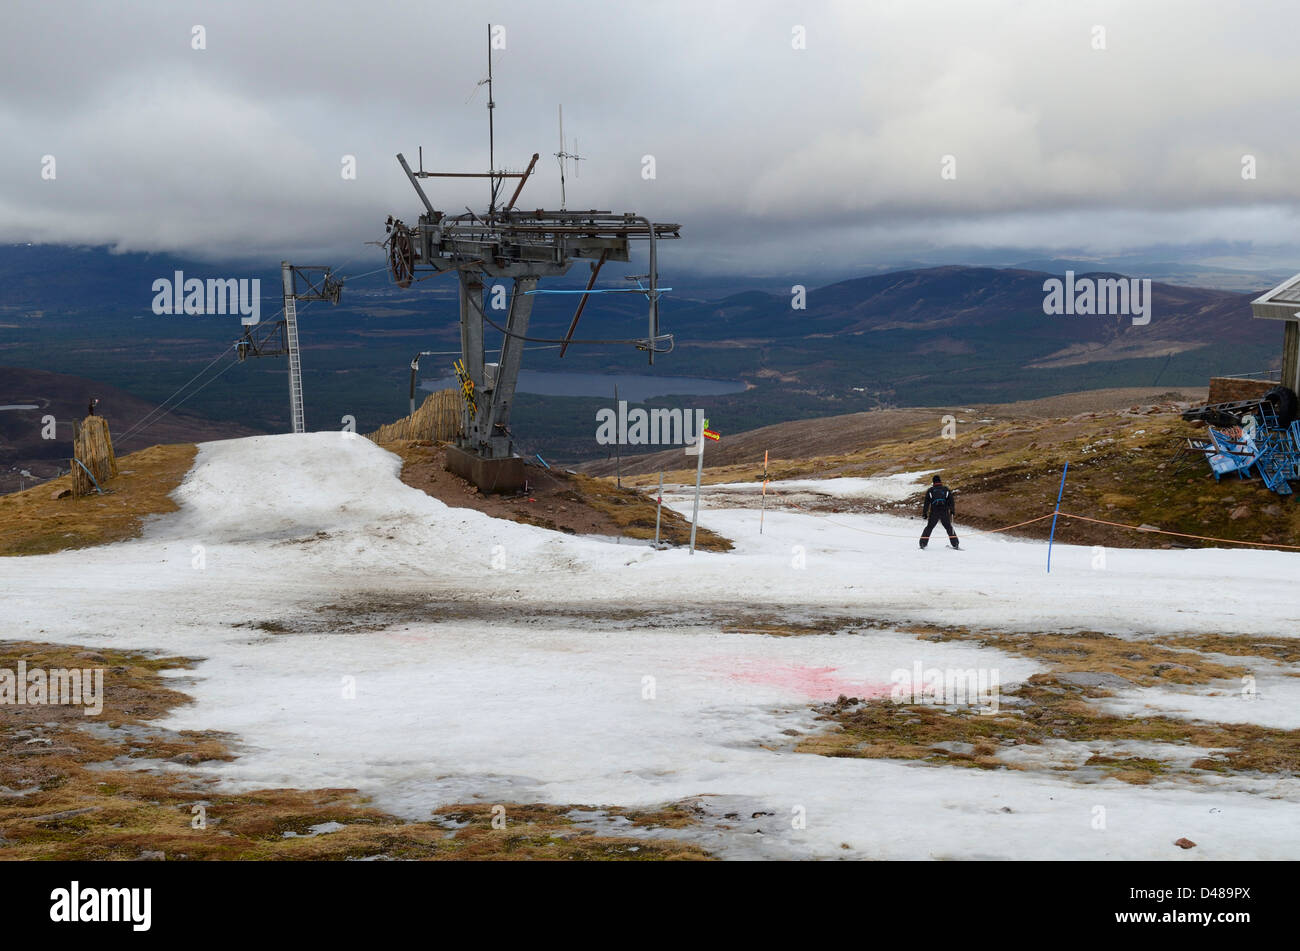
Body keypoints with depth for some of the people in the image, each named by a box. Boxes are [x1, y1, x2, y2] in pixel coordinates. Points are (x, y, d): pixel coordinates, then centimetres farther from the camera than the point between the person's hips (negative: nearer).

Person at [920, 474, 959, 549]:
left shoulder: (930, 490, 6)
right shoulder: (946, 489, 8)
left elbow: (926, 502, 3)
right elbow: (951, 500, 6)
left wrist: (924, 513, 5)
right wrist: (952, 511, 10)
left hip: (934, 513, -1)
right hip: (945, 513, 1)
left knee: (929, 528, 11)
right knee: (949, 527, 13)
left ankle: (923, 543, 3)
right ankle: (955, 544, 5)